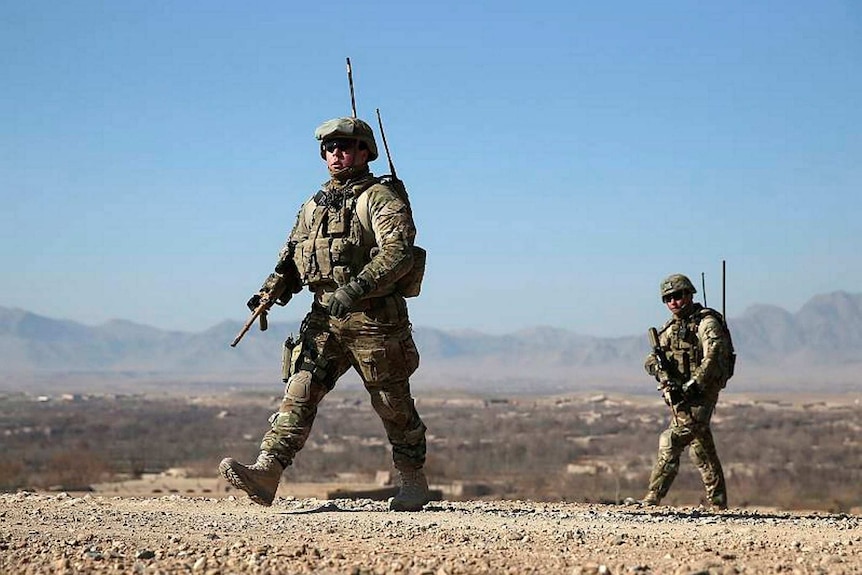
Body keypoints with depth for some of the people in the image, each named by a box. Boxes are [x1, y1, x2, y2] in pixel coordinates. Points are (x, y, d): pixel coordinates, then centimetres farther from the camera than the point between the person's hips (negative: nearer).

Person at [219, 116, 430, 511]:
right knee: (299, 392, -8)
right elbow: (291, 258, 21)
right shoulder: (313, 206, 18)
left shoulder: (382, 197, -5)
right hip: (325, 318, 6)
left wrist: (356, 289, -30)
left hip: (374, 319, -6)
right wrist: (270, 291, 1)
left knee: (393, 405, 5)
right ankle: (266, 474, -18)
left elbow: (399, 251, -19)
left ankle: (414, 483, 21)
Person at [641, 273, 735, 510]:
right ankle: (718, 503, 15)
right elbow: (651, 360, 9)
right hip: (680, 395, 8)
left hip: (699, 394, -8)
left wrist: (693, 384, -25)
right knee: (701, 445, 10)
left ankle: (653, 498, -15)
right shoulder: (669, 329, 18)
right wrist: (665, 376, -13)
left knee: (671, 442, -16)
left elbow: (713, 357, -19)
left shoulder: (706, 322, -6)